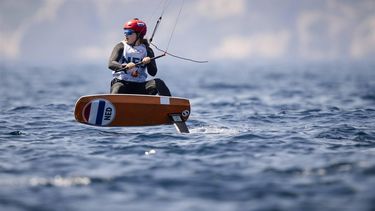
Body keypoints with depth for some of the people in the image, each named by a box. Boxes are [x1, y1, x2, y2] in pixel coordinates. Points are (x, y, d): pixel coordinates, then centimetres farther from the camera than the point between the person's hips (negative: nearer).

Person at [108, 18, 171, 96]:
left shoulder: (146, 50, 11)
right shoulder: (121, 47, 7)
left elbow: (153, 73, 3)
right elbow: (111, 64, -10)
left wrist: (149, 62, -19)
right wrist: (125, 66, -31)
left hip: (139, 86, 2)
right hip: (121, 82, -2)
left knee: (158, 83, -21)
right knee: (118, 88, -37)